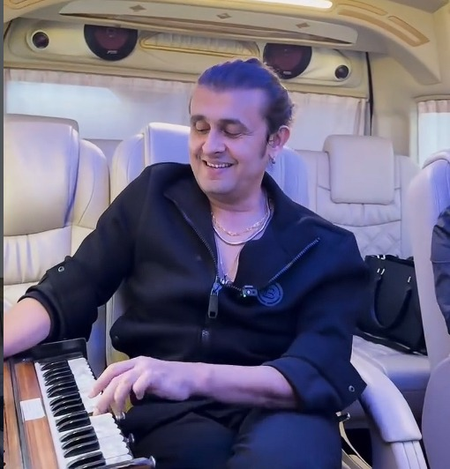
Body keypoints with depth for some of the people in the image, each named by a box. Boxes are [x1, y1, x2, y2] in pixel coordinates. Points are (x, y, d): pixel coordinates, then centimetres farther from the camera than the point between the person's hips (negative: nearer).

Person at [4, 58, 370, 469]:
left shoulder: (324, 249, 1)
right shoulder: (154, 195, 6)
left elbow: (319, 374, -13)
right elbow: (65, 294, 3)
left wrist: (193, 377, -29)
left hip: (273, 415, 0)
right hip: (167, 413, 1)